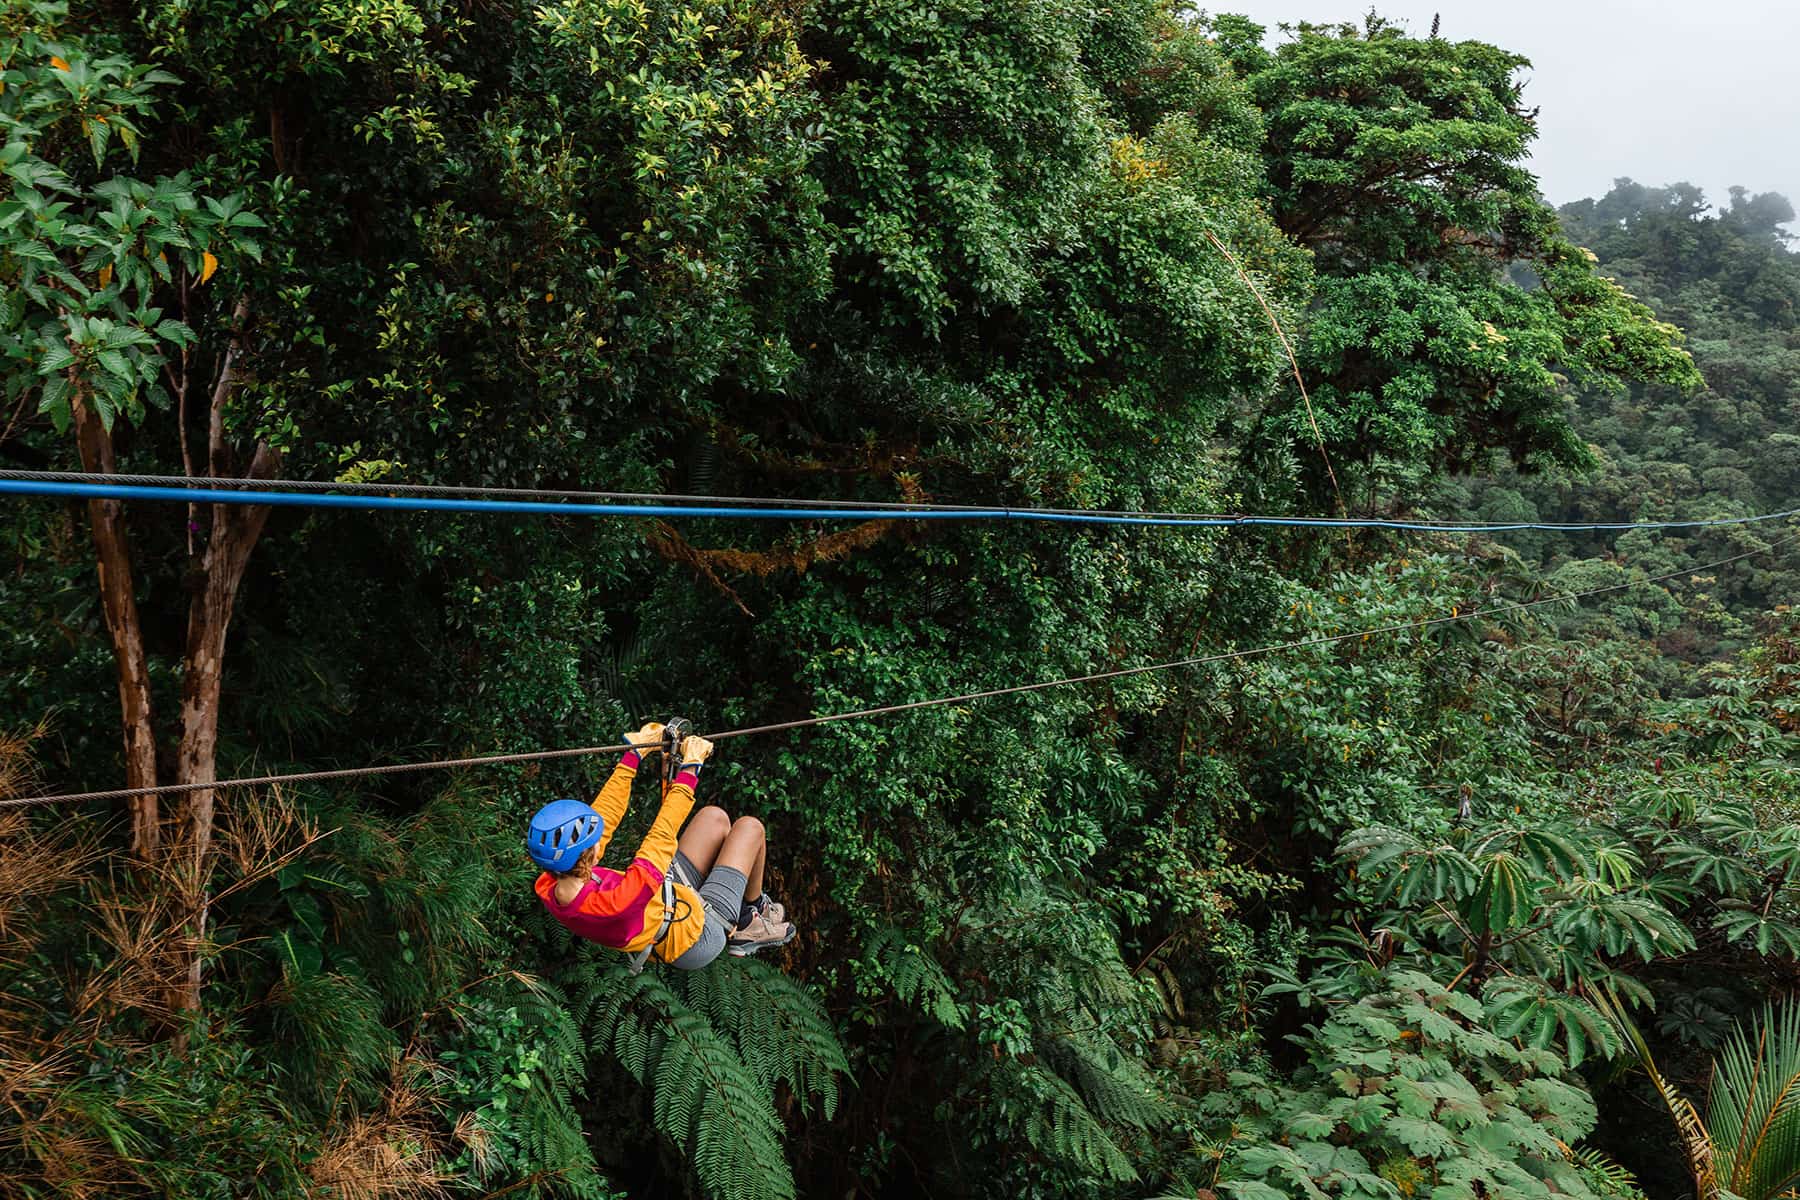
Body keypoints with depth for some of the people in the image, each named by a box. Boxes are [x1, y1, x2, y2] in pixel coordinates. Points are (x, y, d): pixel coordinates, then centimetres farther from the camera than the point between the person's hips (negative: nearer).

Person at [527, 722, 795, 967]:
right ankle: (753, 912, 32)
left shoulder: (548, 887, -22)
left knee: (714, 816, 16)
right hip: (699, 936, -7)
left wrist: (634, 754, -6)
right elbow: (663, 836, -36)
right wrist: (690, 768, -25)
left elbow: (605, 815, -12)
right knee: (750, 826, 5)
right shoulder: (618, 903, -46)